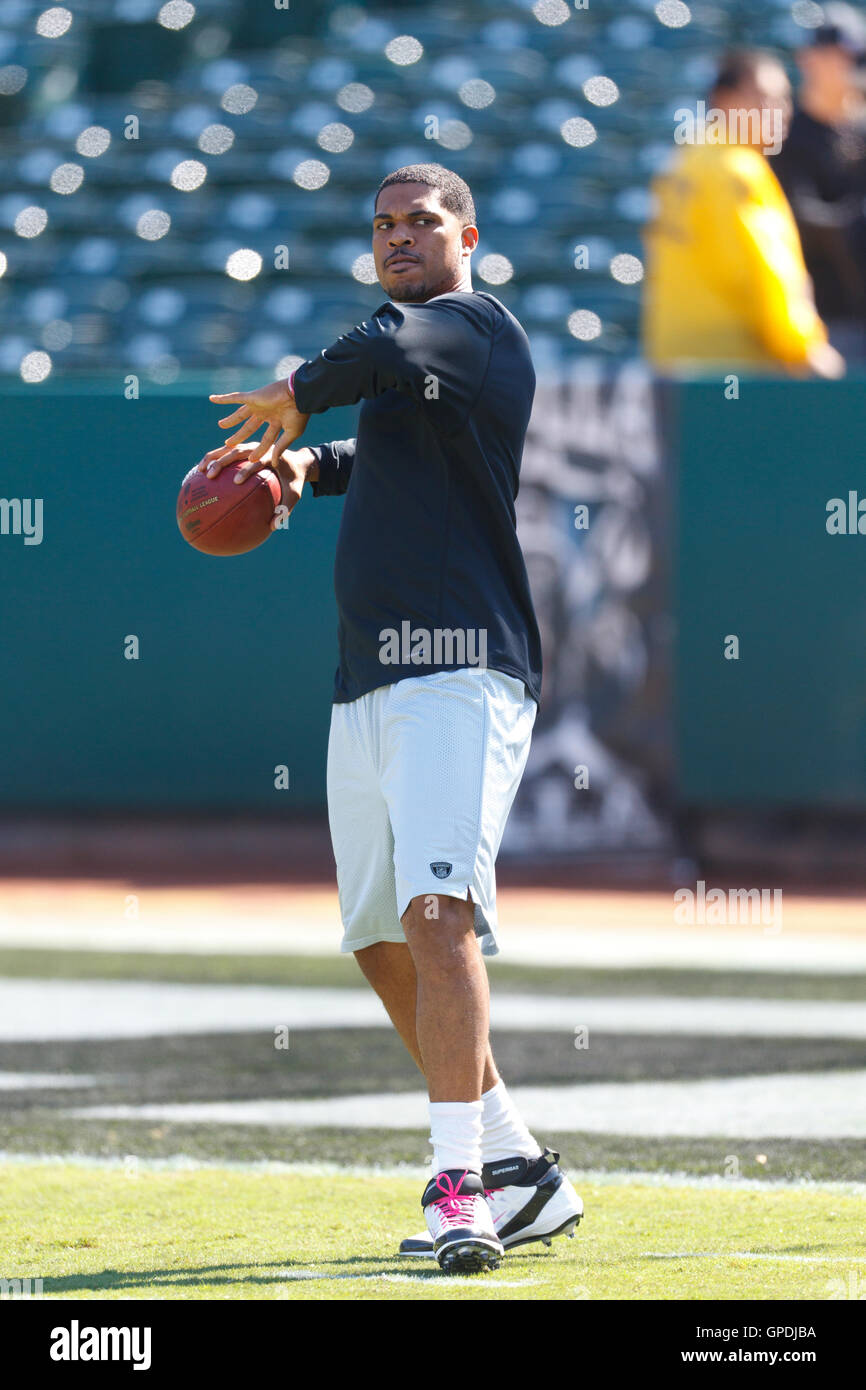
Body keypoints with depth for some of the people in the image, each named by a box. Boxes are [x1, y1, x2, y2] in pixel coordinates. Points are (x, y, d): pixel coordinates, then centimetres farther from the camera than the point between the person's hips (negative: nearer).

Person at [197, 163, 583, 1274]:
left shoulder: (475, 325, -6)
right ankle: (519, 1169, 24)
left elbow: (389, 353, -27)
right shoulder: (410, 363, 22)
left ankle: (460, 1184, -29)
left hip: (460, 678, -10)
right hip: (366, 686, 10)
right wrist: (307, 464, 22)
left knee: (438, 912, -24)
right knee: (384, 944, 14)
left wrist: (296, 395, -8)